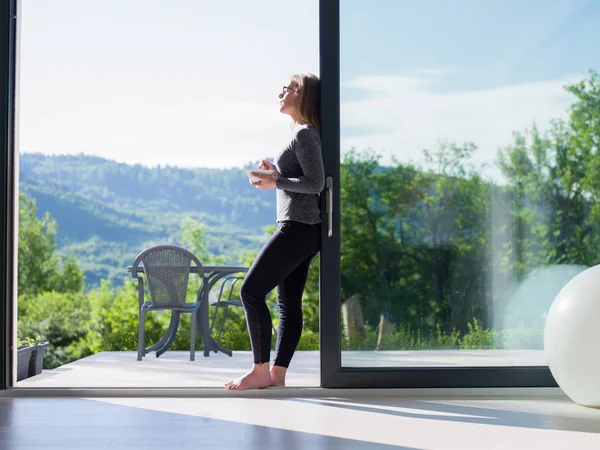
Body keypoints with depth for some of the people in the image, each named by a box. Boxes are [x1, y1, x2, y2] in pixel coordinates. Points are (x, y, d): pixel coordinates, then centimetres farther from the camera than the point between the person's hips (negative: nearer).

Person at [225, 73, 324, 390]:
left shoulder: (305, 134, -11)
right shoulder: (303, 134, 18)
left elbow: (315, 183, -18)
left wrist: (276, 182, -13)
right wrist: (275, 171, 11)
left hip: (297, 227, -10)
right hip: (301, 230, 10)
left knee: (251, 290, -10)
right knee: (288, 303, 7)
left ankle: (261, 370, -6)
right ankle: (277, 373, 9)